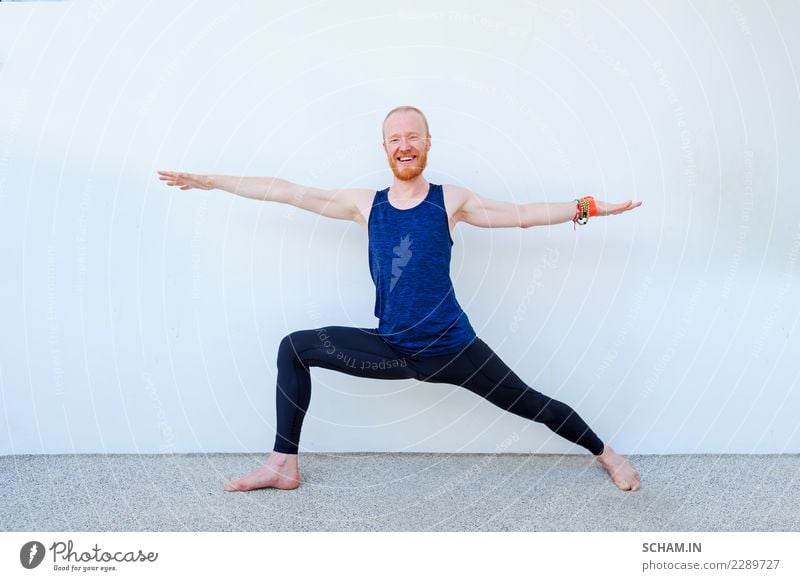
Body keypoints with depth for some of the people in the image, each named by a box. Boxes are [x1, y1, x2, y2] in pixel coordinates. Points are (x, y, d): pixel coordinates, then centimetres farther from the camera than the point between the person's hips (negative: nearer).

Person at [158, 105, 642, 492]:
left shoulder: (450, 201, -1)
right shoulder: (365, 205, 3)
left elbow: (521, 214, 0)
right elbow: (288, 192, 4)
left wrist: (588, 207, -6)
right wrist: (209, 181, 6)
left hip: (451, 347, -3)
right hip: (390, 350, 3)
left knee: (530, 403, 3)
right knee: (296, 348, -1)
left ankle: (608, 455, 30)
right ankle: (284, 465, 9)